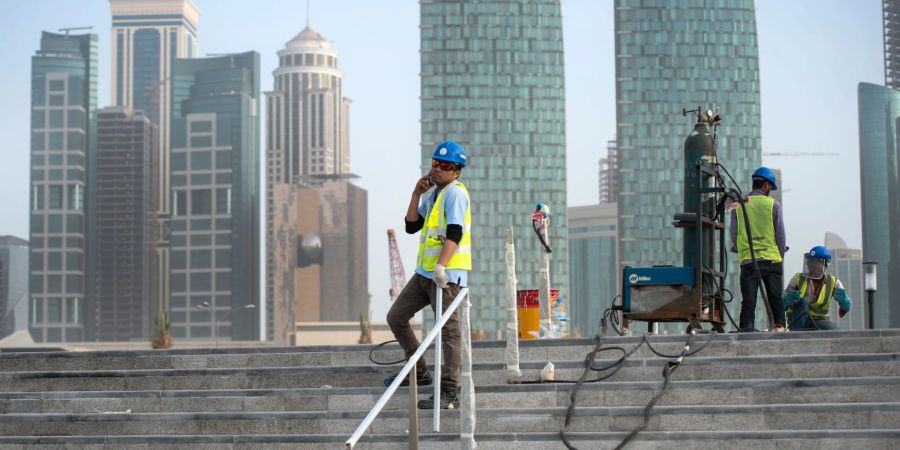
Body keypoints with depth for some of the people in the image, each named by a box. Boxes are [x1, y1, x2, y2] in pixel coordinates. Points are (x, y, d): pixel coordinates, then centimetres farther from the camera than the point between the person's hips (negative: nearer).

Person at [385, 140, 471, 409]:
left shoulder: (455, 193, -8)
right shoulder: (432, 194, 20)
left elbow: (454, 233, -19)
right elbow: (411, 226, 16)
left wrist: (441, 265, -29)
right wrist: (416, 194, 7)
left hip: (447, 274, -9)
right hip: (424, 272, 10)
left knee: (448, 331, -8)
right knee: (396, 318, 11)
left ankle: (448, 394, -8)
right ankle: (419, 372, 22)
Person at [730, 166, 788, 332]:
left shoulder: (738, 205, 4)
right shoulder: (773, 204, 0)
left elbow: (734, 235, 7)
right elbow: (780, 233, 2)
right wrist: (780, 255, 15)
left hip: (748, 261, 1)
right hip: (771, 259, -1)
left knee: (748, 302, -1)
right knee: (775, 299, 7)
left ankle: (746, 332, -9)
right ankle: (779, 326, 3)